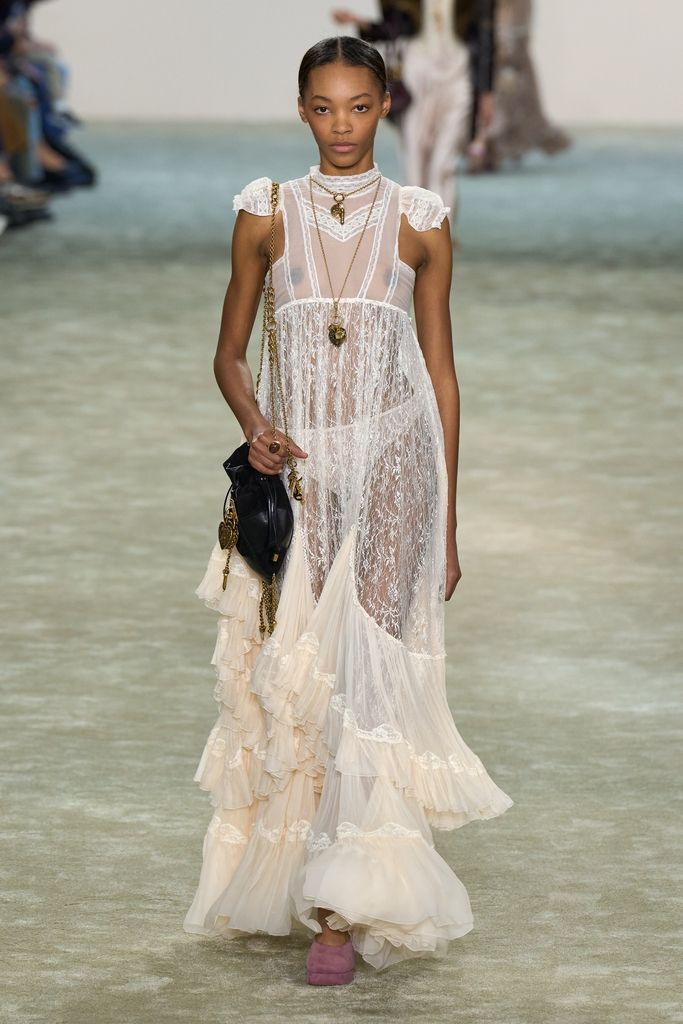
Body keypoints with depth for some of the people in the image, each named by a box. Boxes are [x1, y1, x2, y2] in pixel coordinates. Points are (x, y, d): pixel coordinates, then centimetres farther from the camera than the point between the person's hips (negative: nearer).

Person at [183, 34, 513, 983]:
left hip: (390, 461, -2)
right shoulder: (267, 214, 7)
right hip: (297, 467, 2)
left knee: (365, 664, -12)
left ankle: (343, 910, -13)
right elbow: (230, 353, 12)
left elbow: (440, 372, 8)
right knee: (290, 671, 1)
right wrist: (254, 425, -11)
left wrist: (448, 522, 7)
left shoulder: (420, 223, 5)